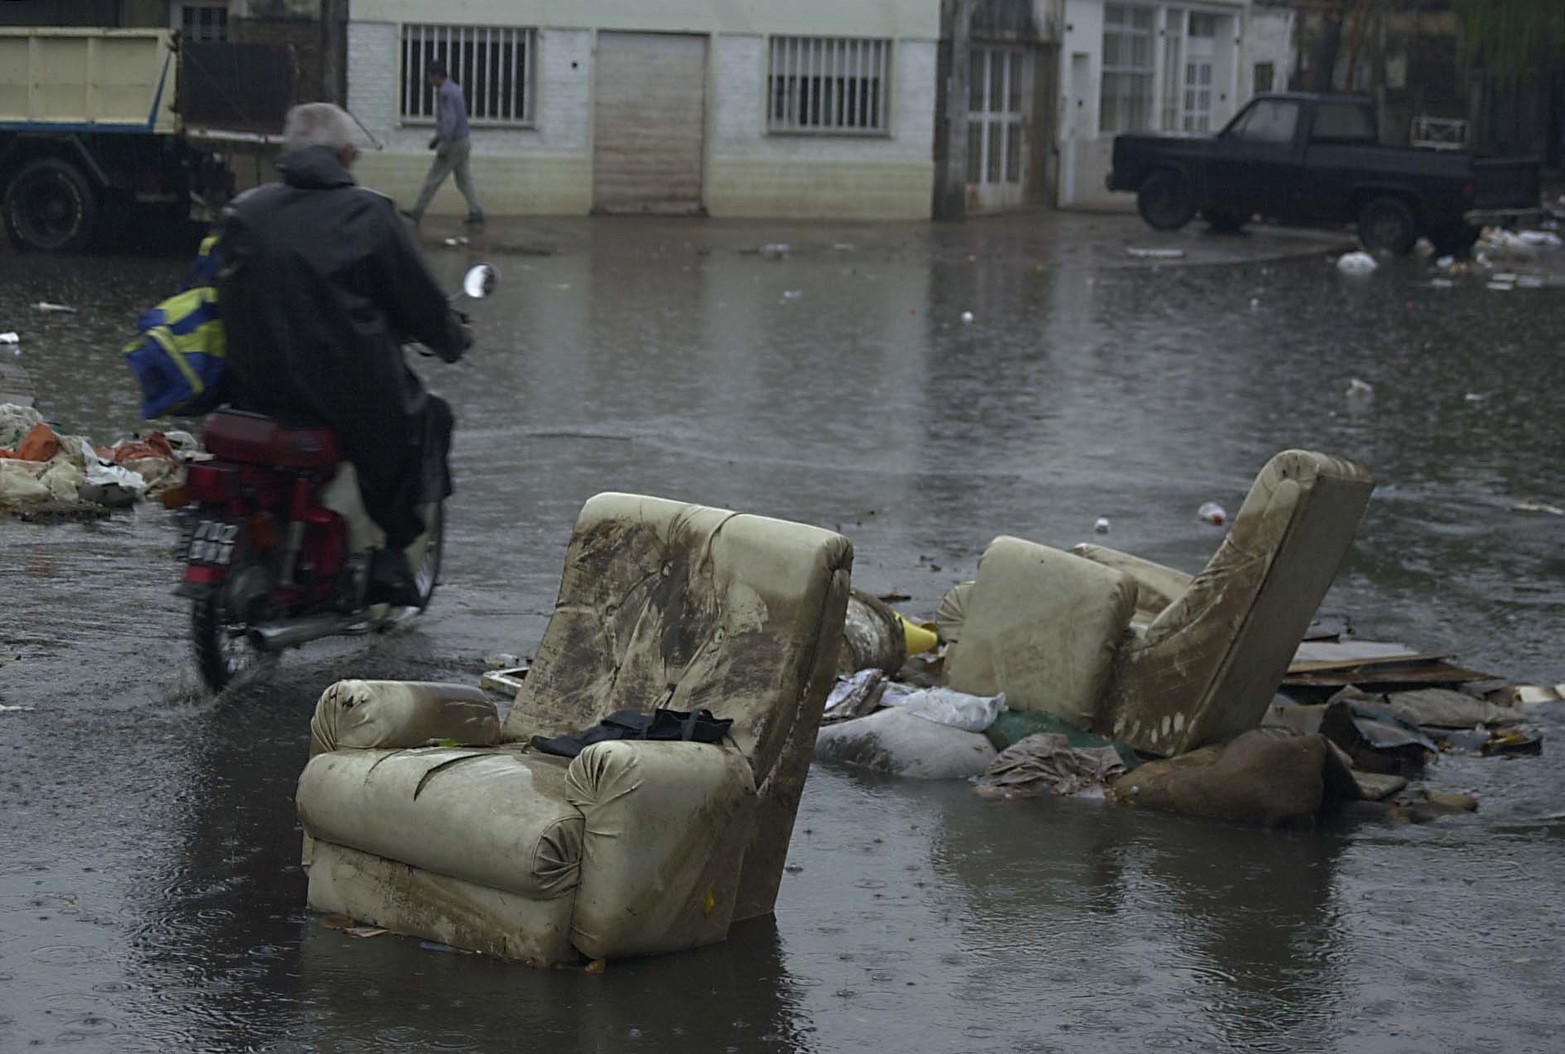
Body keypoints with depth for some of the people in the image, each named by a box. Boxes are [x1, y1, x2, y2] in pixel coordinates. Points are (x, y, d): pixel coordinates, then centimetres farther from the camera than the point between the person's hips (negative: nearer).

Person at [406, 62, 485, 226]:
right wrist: (437, 138, 25)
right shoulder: (453, 88, 14)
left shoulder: (445, 92, -18)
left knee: (433, 179, 0)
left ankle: (417, 212, 6)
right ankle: (476, 212, 5)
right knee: (464, 180, 10)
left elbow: (449, 119, -25)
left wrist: (443, 145, -24)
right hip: (462, 142, 10)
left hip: (452, 144, -10)